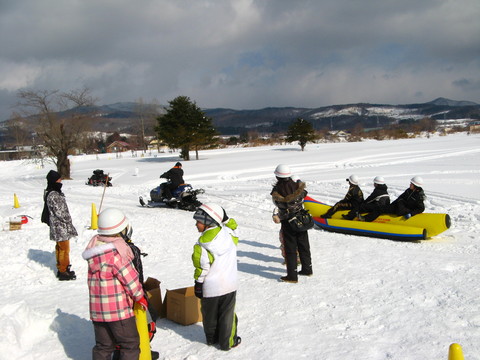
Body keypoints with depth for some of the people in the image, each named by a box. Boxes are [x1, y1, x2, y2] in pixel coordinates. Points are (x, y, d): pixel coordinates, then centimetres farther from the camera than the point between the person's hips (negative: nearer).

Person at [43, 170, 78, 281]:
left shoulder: (56, 192, 9)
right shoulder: (53, 195, -22)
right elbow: (59, 212, -23)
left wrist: (68, 221, 17)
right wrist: (69, 221, -11)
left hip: (59, 227, 10)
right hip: (60, 227, -10)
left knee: (60, 248, 18)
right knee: (64, 249, -2)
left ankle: (61, 269, 30)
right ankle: (63, 272, 6)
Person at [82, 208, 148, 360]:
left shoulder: (94, 247, 2)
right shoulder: (116, 252, -21)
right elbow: (130, 278, -15)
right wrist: (141, 297, 0)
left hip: (97, 309, 7)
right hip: (119, 310, -7)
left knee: (103, 346, 18)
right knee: (130, 345, 8)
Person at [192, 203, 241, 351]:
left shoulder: (202, 244, -19)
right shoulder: (228, 234, -10)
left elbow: (202, 267, -13)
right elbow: (234, 227, 14)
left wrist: (198, 284, -2)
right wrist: (225, 218, 7)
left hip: (210, 287, -2)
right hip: (229, 284, 2)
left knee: (210, 314, 19)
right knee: (227, 315, 13)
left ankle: (211, 338, 36)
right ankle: (228, 342, 22)